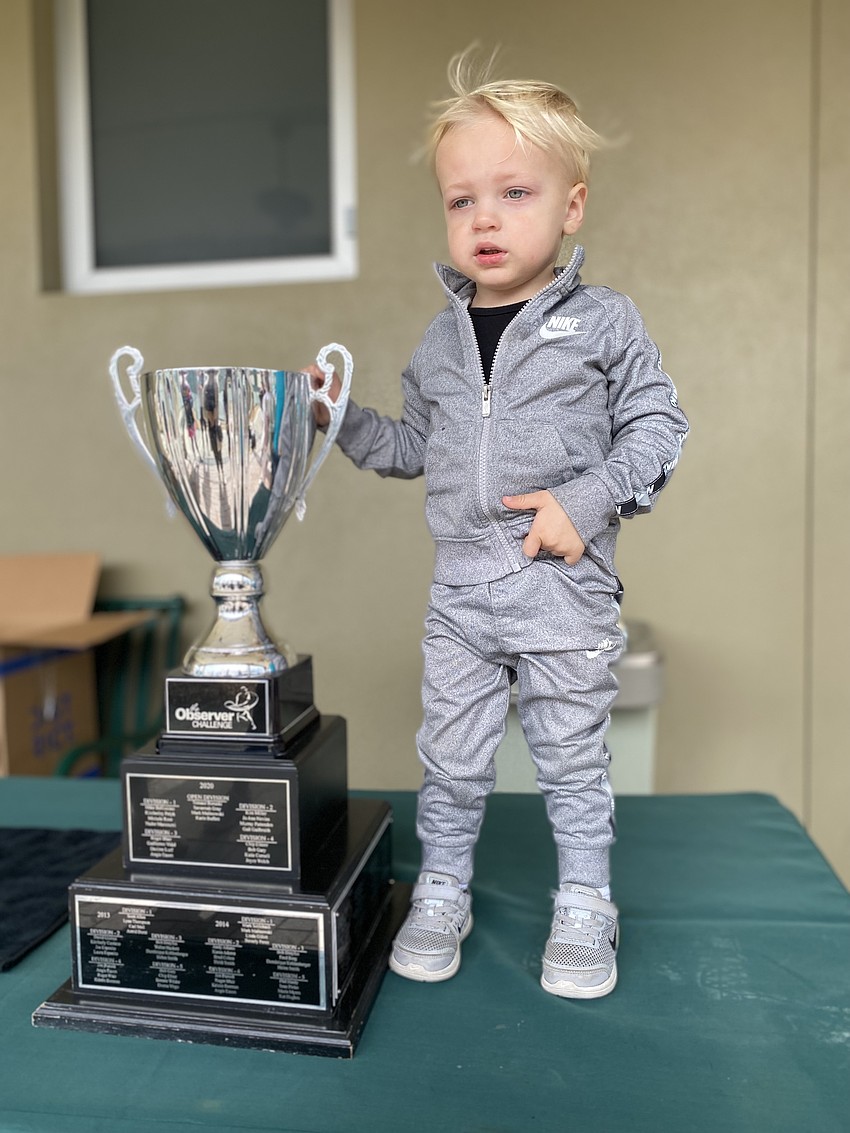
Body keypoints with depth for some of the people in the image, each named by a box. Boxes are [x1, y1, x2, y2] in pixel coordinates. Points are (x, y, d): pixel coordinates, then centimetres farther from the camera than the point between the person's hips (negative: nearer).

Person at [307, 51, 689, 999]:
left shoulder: (603, 323, -3)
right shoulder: (441, 340, 9)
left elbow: (656, 426, -3)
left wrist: (588, 501, -15)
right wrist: (342, 417, 5)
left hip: (565, 589, -3)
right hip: (461, 587, 4)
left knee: (572, 758, 11)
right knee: (449, 756, 12)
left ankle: (583, 909, 31)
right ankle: (441, 894, 32)